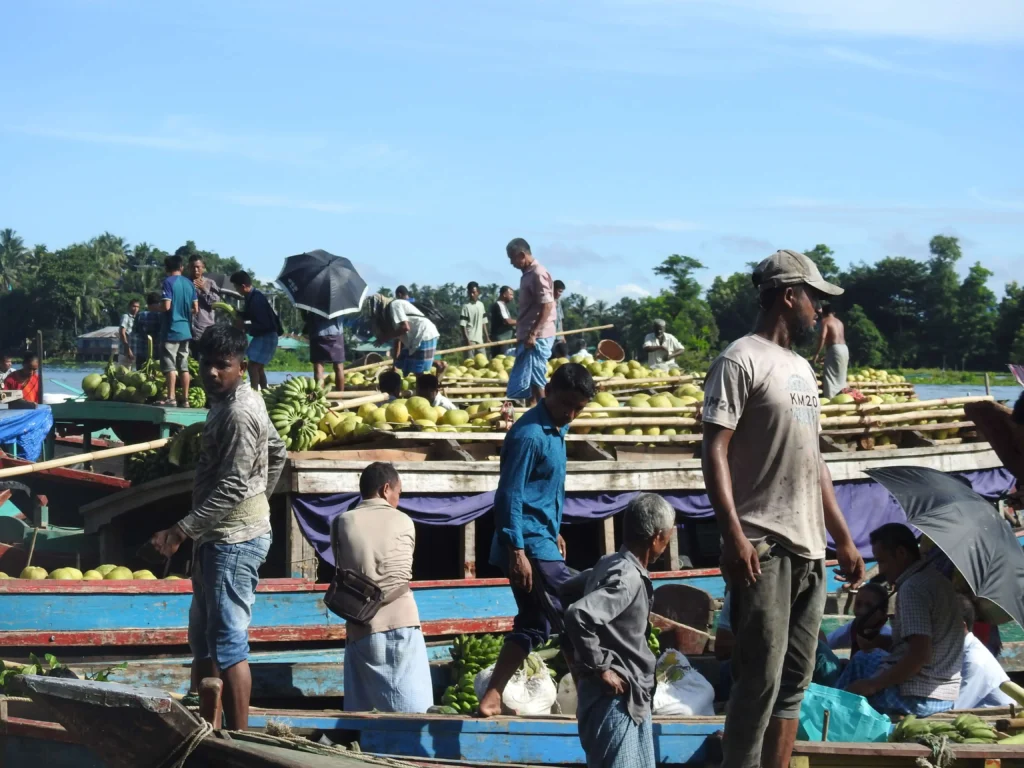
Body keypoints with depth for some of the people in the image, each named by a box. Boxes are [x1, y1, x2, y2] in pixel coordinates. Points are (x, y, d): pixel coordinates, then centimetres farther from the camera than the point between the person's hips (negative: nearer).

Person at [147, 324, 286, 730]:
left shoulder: (238, 413, -20)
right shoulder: (237, 401, 10)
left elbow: (232, 487, -25)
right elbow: (277, 453, 22)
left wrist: (181, 531, -26)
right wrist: (259, 500, 26)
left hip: (233, 540, -11)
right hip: (220, 535, 11)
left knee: (228, 641, -7)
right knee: (203, 636, 17)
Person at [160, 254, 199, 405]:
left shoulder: (168, 282, -9)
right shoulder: (189, 283, 9)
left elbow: (166, 306, -16)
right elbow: (195, 309, 9)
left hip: (172, 330, -6)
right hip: (186, 330, 6)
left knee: (170, 366, -5)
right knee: (184, 366, 8)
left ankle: (171, 398, -8)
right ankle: (185, 399, 8)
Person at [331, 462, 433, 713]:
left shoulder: (342, 523, 6)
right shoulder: (404, 522, 8)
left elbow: (343, 570, 13)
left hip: (361, 629, 1)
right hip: (401, 625, -1)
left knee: (358, 714, 8)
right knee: (414, 711, -1)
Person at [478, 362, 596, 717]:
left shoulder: (555, 429, 13)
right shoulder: (529, 435, -17)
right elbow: (510, 494, -20)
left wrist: (554, 531, 28)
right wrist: (517, 551, -23)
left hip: (541, 539, 10)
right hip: (529, 545, -10)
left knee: (533, 625, 10)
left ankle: (491, 699, 11)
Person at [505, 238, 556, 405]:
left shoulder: (538, 274, -14)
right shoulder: (528, 274, 15)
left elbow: (547, 306, -20)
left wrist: (533, 334, -23)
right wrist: (522, 335, 22)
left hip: (537, 337, -10)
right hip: (528, 337, 10)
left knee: (534, 380, -8)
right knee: (527, 380, 11)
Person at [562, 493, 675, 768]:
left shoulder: (612, 565, 9)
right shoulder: (627, 577, -19)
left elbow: (567, 589, 23)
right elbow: (578, 615, -33)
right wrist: (599, 668, -21)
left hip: (631, 698, 10)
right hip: (613, 698, -10)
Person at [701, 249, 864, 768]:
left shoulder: (802, 368, 20)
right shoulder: (741, 361, -7)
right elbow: (715, 452, -14)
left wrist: (842, 538, 20)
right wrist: (733, 536, -23)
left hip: (809, 550, 9)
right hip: (764, 549, -9)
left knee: (794, 680, 8)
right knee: (760, 680, -10)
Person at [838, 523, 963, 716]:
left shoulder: (912, 588, -19)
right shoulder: (937, 579, 11)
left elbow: (919, 655, -26)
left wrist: (872, 685, -18)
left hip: (914, 698, -10)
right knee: (864, 658, 26)